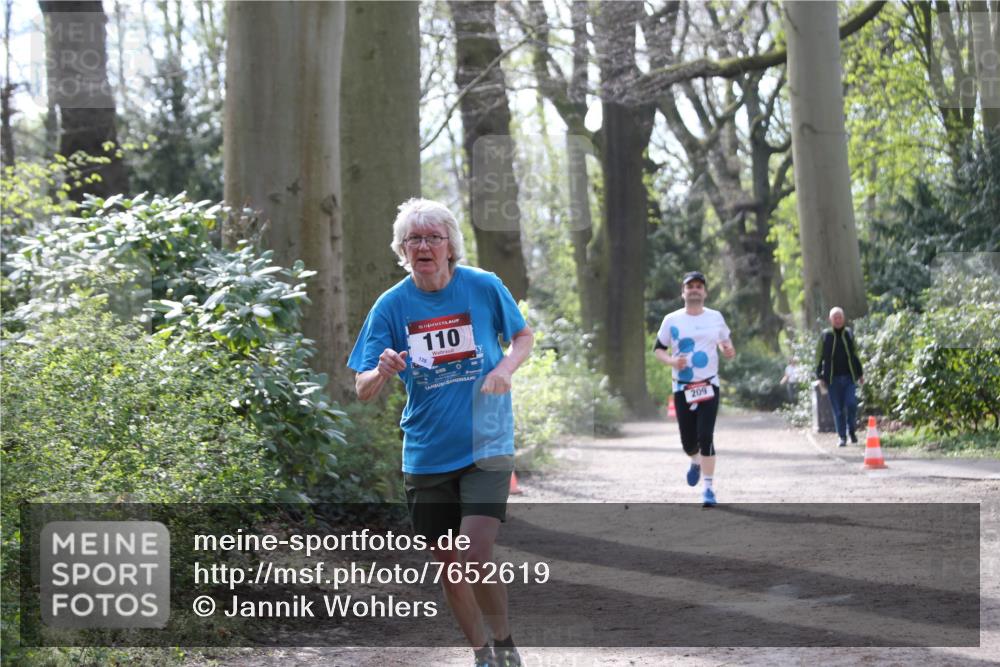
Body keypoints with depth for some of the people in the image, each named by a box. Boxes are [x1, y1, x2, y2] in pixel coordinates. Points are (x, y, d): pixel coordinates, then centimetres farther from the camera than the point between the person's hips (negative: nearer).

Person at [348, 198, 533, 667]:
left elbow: (523, 336, 12)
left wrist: (505, 368, -10)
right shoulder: (391, 305, -3)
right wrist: (381, 373, -28)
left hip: (486, 447, -3)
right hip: (426, 456, 3)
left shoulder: (484, 287, -5)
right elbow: (363, 390, -4)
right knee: (448, 567, 9)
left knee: (475, 560, -16)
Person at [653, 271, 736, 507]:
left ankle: (708, 488, -6)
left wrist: (728, 350, -7)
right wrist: (671, 361, -13)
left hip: (709, 386, -1)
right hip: (682, 388, 1)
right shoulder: (672, 320, 1)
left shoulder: (715, 318, 4)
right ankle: (696, 462, 41)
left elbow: (725, 341, 17)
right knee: (688, 442, 4)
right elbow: (658, 349, 7)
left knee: (705, 437, -13)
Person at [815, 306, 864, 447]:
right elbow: (819, 357, 4)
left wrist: (860, 374, 16)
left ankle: (852, 430, 12)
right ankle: (842, 437, 9)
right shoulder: (825, 335, 2)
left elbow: (855, 355, 17)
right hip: (833, 379, -1)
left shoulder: (849, 334, 9)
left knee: (851, 404, -11)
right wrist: (820, 377, -2)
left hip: (849, 377, 1)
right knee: (838, 409, 0)